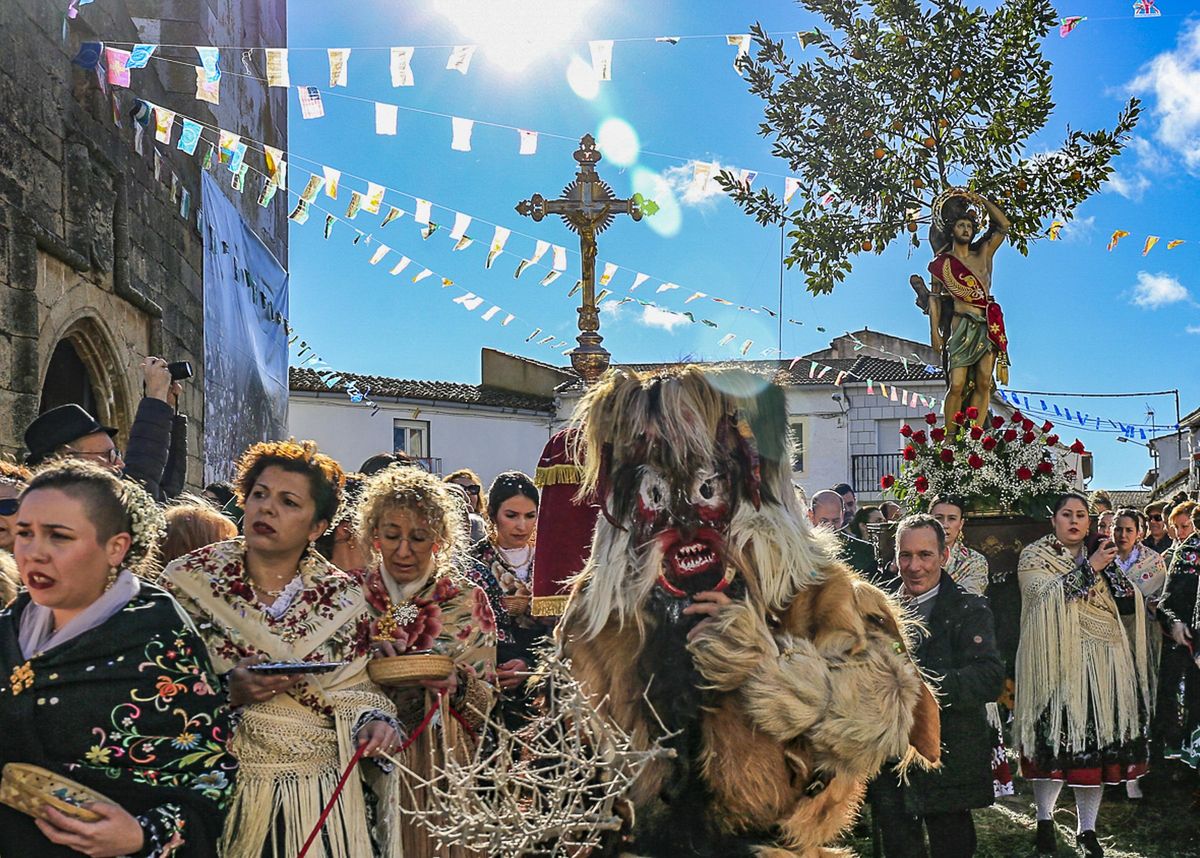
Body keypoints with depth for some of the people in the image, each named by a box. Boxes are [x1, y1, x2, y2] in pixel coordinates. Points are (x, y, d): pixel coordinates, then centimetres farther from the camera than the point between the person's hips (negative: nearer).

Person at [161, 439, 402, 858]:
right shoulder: (189, 580, -3)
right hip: (220, 795, -1)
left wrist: (373, 722, -18)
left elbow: (354, 691, 3)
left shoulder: (342, 597, 2)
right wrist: (227, 690, -20)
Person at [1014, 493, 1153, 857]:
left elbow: (1128, 605, 9)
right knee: (1056, 741, -4)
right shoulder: (1035, 557, 3)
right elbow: (1046, 596, -15)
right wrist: (1090, 567, -15)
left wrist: (1111, 567, -4)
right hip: (1056, 663, -4)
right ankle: (1045, 820, 15)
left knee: (1097, 742, 2)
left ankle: (1087, 829, 12)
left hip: (1101, 665, 4)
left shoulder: (1099, 556, 17)